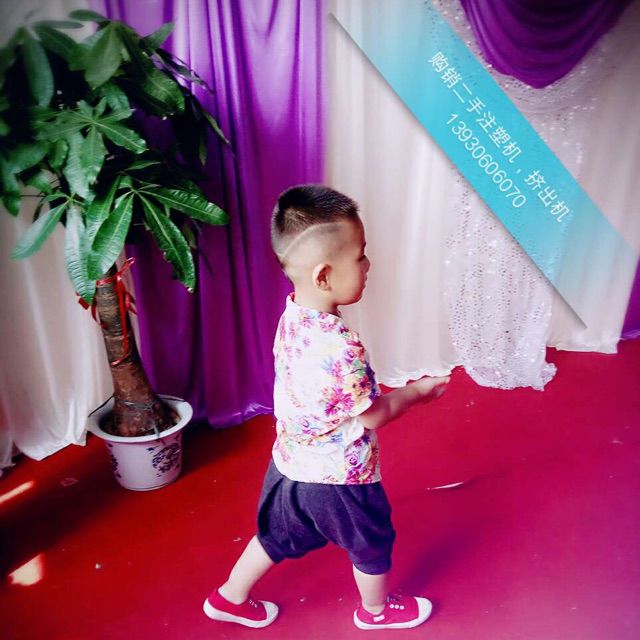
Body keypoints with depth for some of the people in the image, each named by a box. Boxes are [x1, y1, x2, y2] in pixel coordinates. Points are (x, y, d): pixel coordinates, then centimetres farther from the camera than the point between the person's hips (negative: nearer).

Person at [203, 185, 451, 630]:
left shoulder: (293, 317, -10)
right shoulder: (341, 348, -36)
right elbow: (372, 415, -21)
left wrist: (394, 391, 9)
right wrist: (418, 391, -5)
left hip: (291, 464, 7)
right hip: (339, 477, -6)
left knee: (278, 537, 29)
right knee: (372, 543, 23)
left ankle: (229, 598, 49)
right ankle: (376, 610, 51)